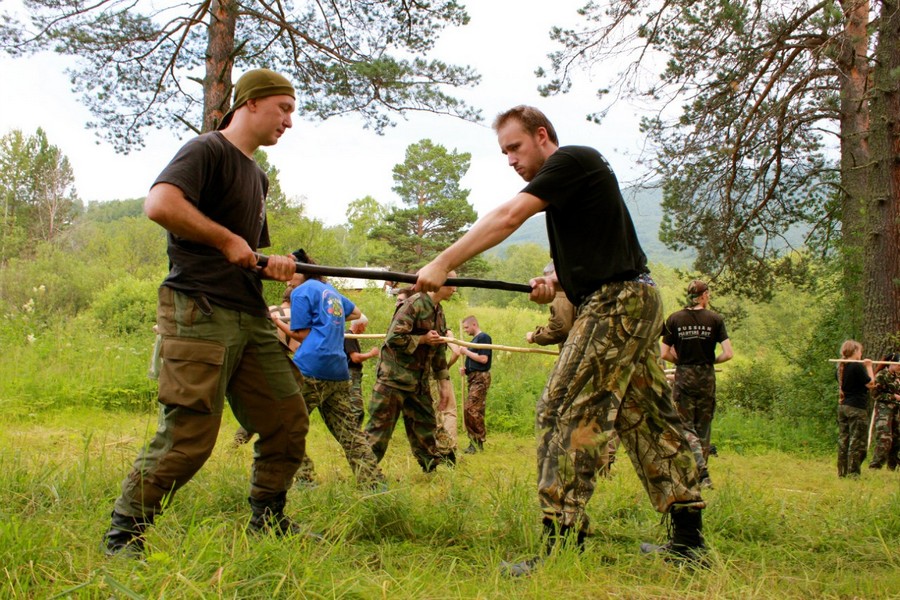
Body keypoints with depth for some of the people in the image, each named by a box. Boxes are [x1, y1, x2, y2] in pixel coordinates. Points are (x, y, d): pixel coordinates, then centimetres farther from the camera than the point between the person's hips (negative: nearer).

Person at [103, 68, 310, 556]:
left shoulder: (257, 176, 24)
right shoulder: (206, 151, -4)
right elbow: (159, 204, -23)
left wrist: (272, 265, 9)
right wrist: (227, 240, -15)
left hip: (251, 317, 9)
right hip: (199, 314, -9)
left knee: (288, 422, 8)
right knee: (187, 438, -10)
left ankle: (267, 522, 23)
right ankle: (122, 535, 5)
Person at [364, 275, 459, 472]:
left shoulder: (439, 312, 13)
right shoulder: (414, 304, -16)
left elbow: (439, 349, 21)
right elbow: (394, 338, -23)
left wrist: (443, 381, 19)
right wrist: (423, 339, -16)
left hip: (419, 380, 9)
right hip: (394, 376, -8)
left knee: (425, 425, 14)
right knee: (379, 426, -4)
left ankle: (433, 464, 25)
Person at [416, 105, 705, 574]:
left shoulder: (571, 160, -9)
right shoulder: (575, 173, 21)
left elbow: (508, 218, -20)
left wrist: (444, 263, -23)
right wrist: (555, 281, 5)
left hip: (614, 303, -11)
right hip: (636, 303, 11)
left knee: (563, 412, -12)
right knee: (649, 418, 11)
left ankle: (562, 545, -13)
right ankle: (688, 539, 17)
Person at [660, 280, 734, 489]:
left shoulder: (675, 319, -2)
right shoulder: (715, 319, -3)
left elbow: (664, 354, -3)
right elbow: (728, 353, -8)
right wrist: (710, 361, 10)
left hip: (683, 378, -1)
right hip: (706, 378, 1)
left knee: (686, 427, 1)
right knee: (703, 428, 12)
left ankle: (702, 474, -16)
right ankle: (700, 474, 17)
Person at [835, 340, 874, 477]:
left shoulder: (841, 367, 9)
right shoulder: (858, 367, -14)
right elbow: (870, 383, -10)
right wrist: (869, 367, 0)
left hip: (842, 407, 8)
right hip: (857, 408, -8)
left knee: (843, 440, 9)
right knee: (858, 442, -1)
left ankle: (842, 472, 12)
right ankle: (852, 473, -2)